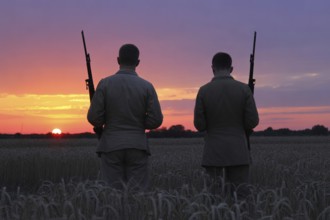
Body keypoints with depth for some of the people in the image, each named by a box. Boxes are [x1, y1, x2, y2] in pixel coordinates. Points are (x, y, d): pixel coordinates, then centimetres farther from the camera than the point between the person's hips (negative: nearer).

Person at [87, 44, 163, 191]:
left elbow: (93, 117, -6)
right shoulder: (146, 86, -1)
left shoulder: (105, 83, -4)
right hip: (137, 147, 1)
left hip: (111, 146, 0)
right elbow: (156, 120, -4)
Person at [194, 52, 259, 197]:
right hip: (238, 152, 0)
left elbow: (199, 125, -3)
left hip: (213, 153, 0)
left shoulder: (204, 91, -4)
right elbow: (253, 121, -4)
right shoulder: (244, 89, -3)